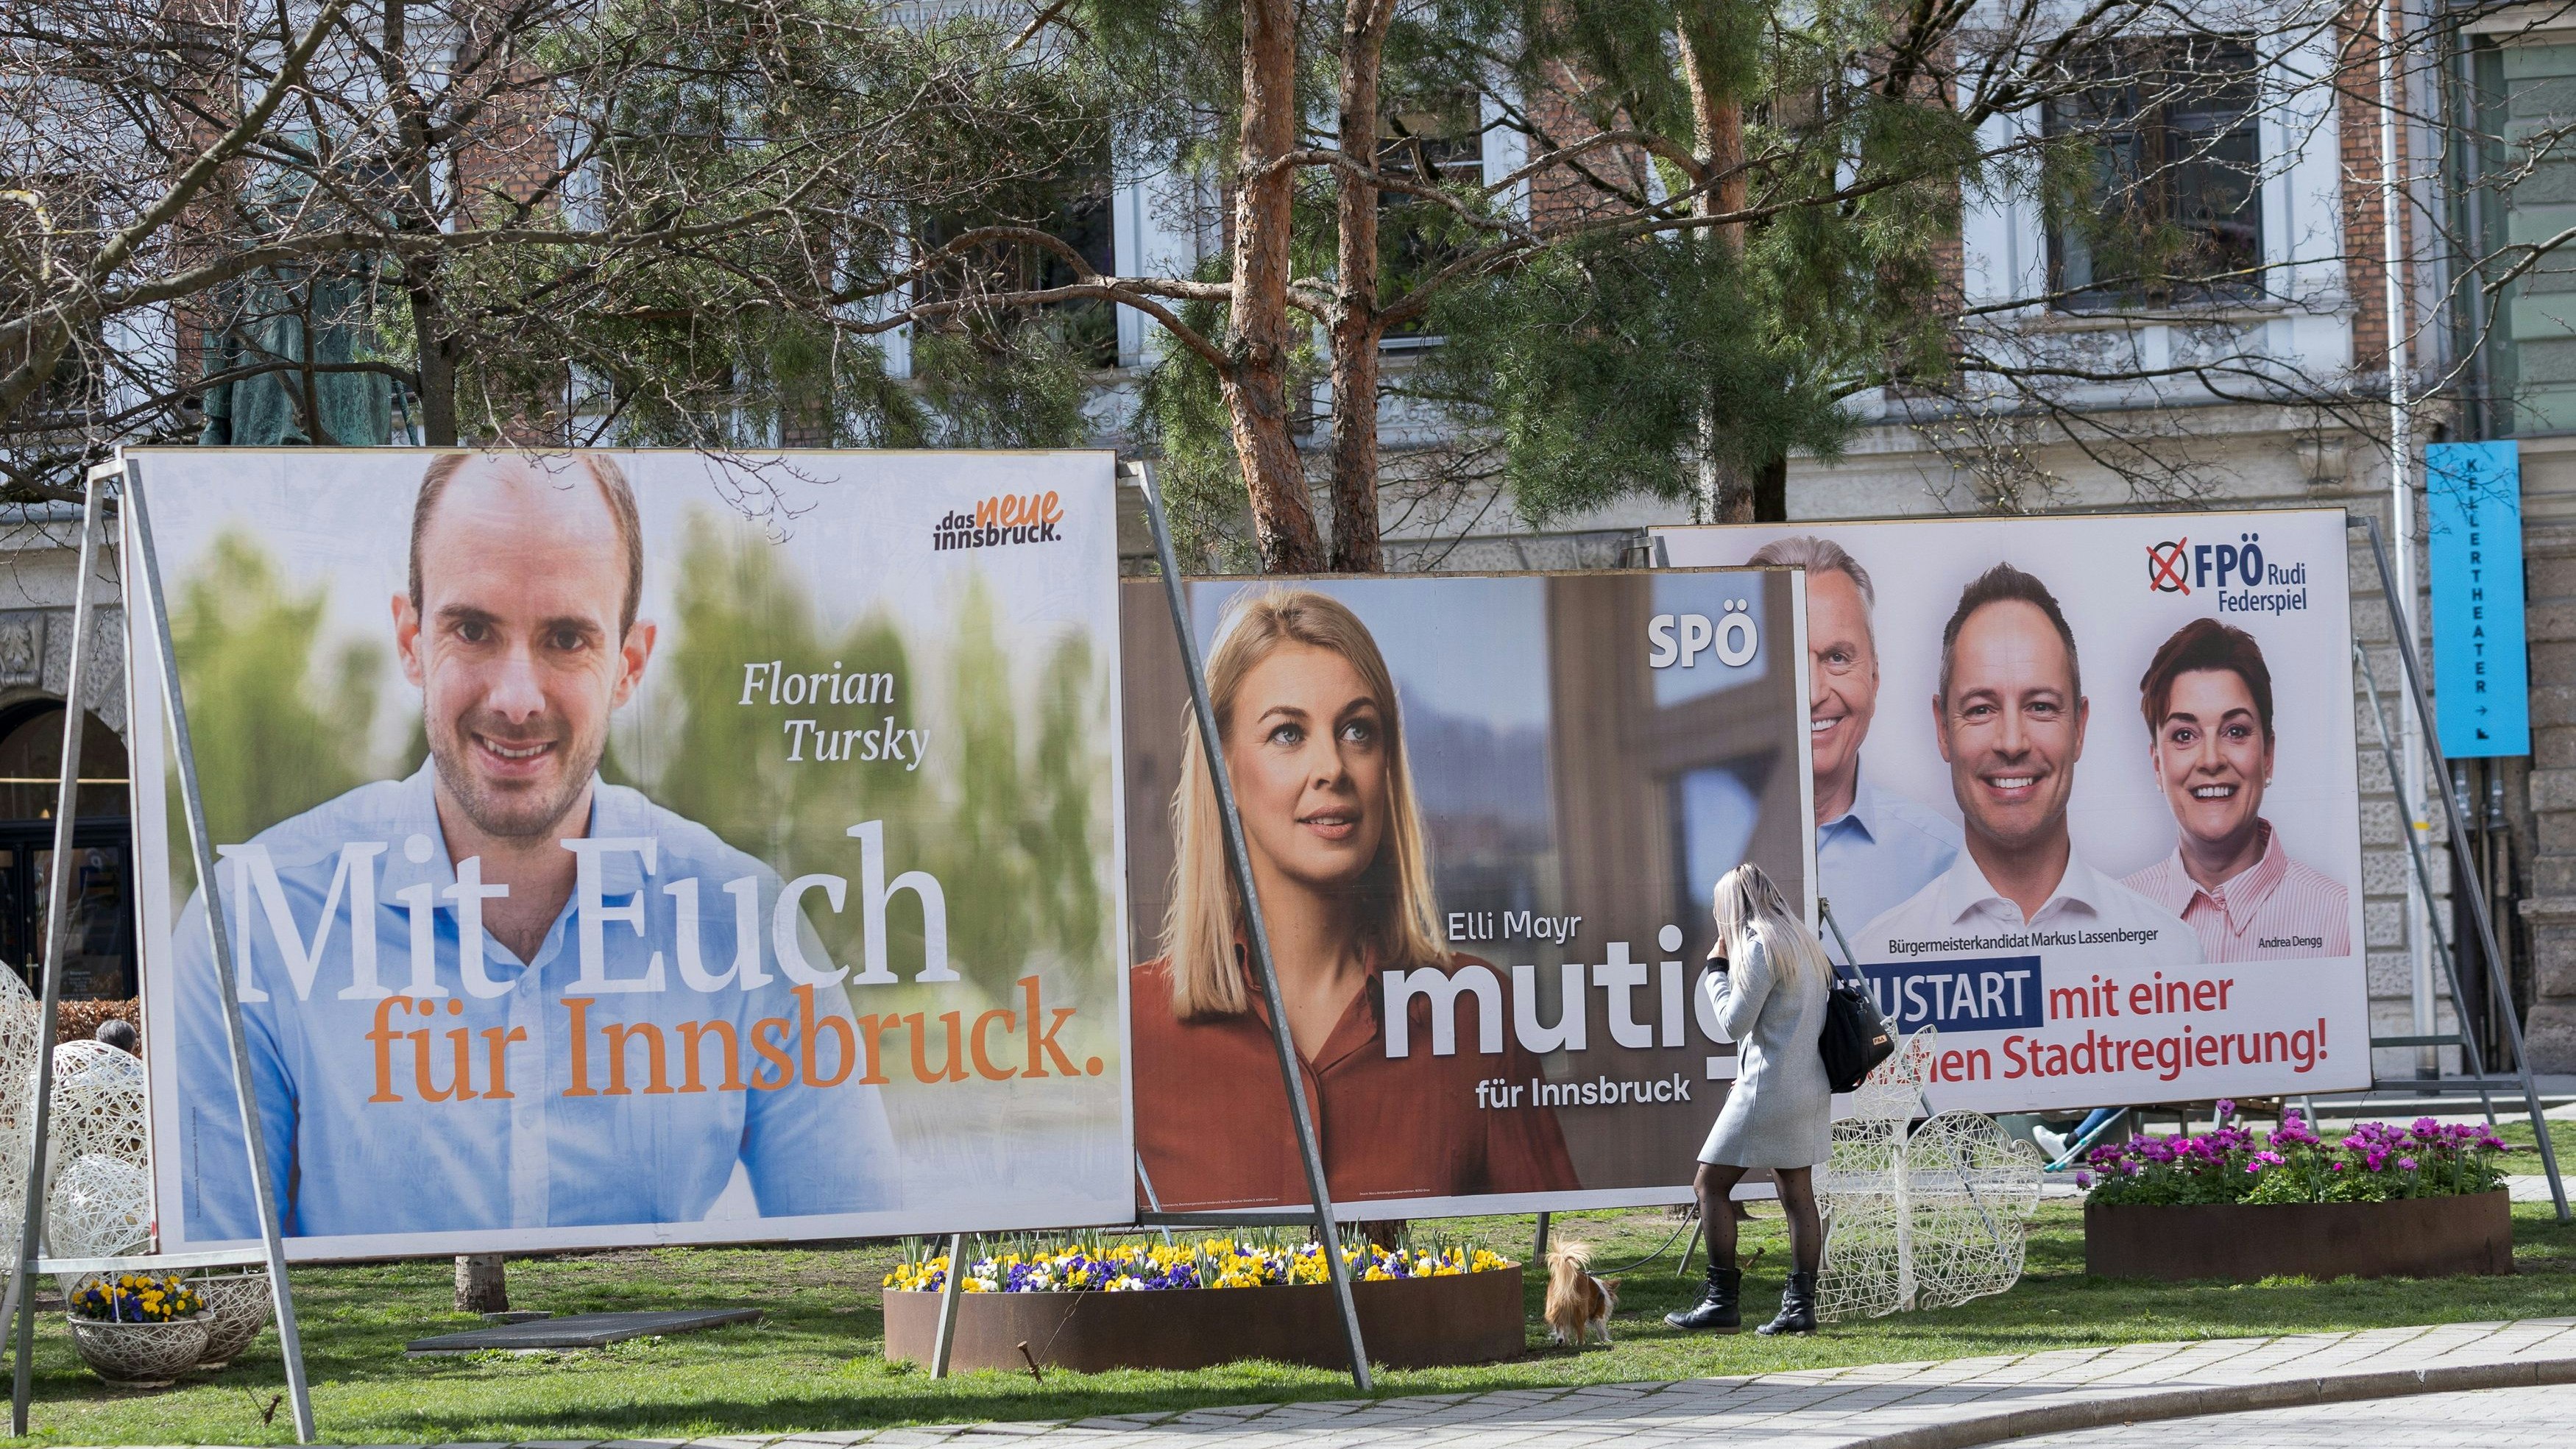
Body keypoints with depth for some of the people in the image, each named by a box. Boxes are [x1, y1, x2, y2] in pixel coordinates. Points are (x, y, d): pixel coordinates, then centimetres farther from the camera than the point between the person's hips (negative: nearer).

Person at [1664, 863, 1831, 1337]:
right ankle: (1800, 1304, 3)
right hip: (1807, 1085, 9)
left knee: (1710, 1184, -4)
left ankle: (1722, 1302, -7)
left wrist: (1717, 969, 0)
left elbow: (1736, 1021, -11)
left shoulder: (1760, 947, -12)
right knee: (1798, 1194, 6)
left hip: (1768, 1086, -9)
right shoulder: (1802, 942, 15)